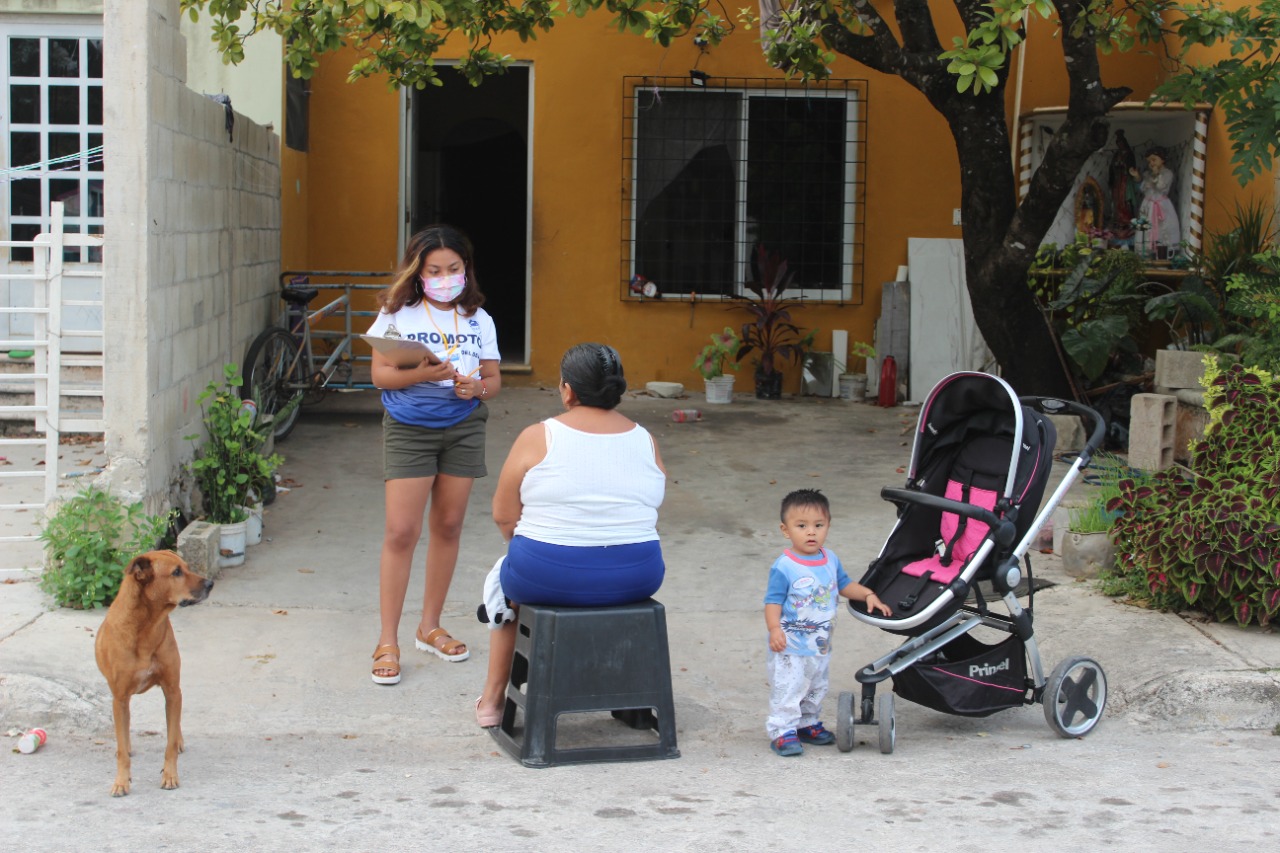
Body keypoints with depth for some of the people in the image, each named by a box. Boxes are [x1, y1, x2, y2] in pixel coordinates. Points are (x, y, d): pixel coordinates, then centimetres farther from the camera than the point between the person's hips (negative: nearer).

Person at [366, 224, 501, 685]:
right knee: (401, 531, -8)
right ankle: (388, 639, -1)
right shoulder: (397, 314, -3)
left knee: (448, 527, 9)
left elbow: (494, 379, 8)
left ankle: (430, 626, 24)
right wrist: (421, 374, -22)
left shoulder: (478, 320, 5)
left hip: (463, 428, 3)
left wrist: (476, 388, -15)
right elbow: (380, 373, -5)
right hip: (408, 429, -3)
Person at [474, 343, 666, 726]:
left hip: (549, 578, -3)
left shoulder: (538, 438, -8)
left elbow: (503, 515, -3)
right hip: (637, 579, 3)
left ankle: (492, 700, 36)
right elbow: (644, 517, 11)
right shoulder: (645, 440, 2)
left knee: (506, 574, 31)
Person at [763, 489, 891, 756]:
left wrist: (868, 594, 6)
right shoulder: (783, 567, -18)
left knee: (816, 690, 20)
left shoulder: (830, 560, 4)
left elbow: (844, 584, 19)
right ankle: (782, 732, 2)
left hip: (820, 645, 7)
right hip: (790, 647, -7)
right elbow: (773, 602, -19)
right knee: (786, 690, -6)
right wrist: (774, 629, -33)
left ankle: (806, 724, 37)